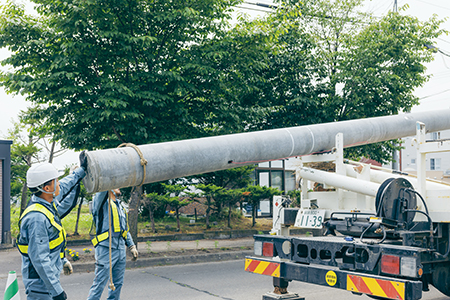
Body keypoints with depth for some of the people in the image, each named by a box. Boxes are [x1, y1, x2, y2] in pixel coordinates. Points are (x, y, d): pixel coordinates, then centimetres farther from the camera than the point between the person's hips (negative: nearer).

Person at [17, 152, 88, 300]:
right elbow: (39, 259, -28)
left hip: (50, 275, 10)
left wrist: (81, 170, 30)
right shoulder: (37, 218, -27)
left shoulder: (47, 203, 1)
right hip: (41, 282, -10)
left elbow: (62, 187, 24)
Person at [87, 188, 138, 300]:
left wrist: (132, 246, 21)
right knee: (99, 284, -6)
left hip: (121, 249, 8)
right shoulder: (102, 201, -2)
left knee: (117, 284, 12)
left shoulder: (119, 205, 21)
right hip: (106, 249, -8)